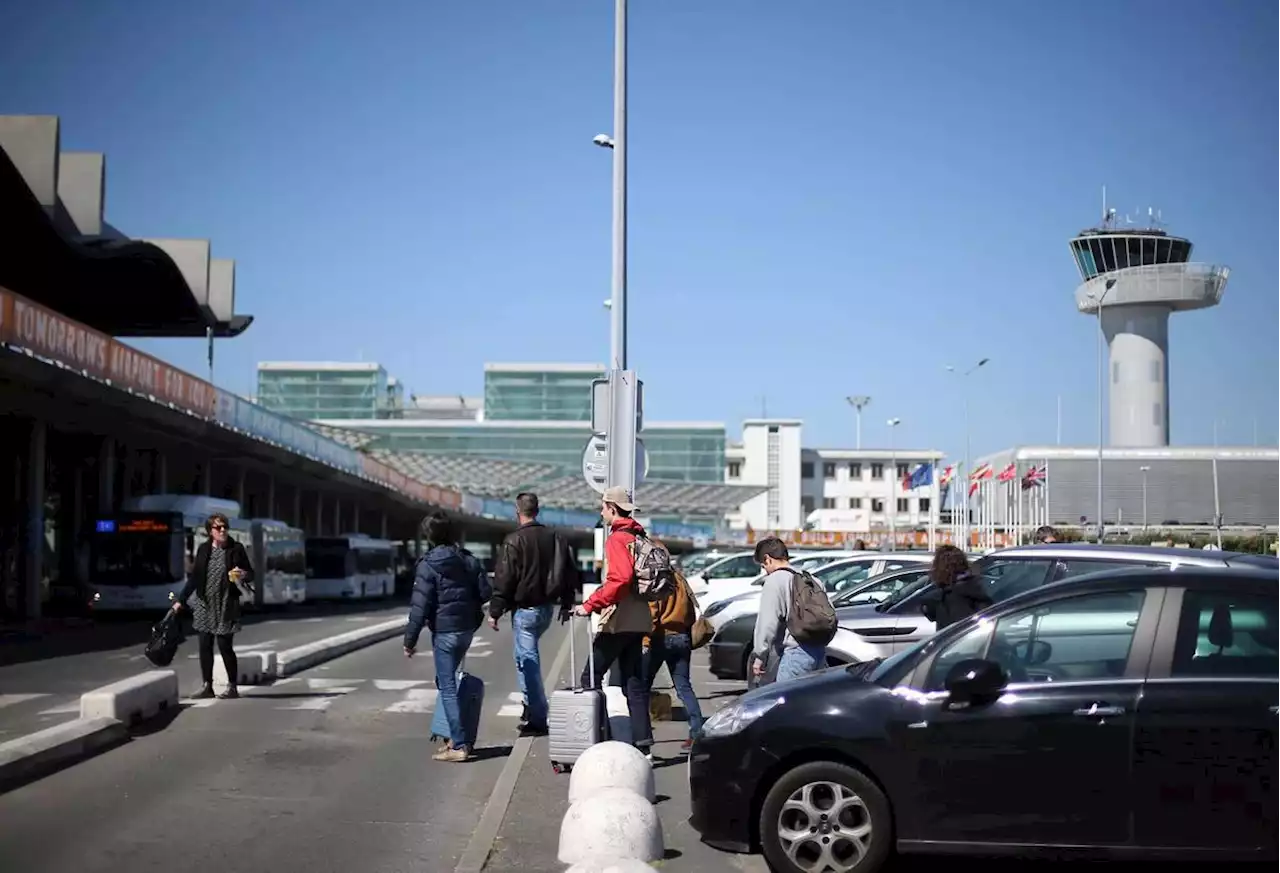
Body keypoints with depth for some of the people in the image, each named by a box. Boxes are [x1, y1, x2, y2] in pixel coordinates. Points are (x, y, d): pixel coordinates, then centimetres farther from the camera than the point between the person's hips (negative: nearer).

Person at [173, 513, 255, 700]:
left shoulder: (236, 549, -3)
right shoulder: (203, 549, 5)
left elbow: (250, 573, 2)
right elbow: (194, 577, 11)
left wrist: (244, 575, -21)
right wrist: (181, 600, 11)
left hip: (225, 606, -3)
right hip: (204, 605, 3)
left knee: (225, 646, -4)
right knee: (205, 646, 4)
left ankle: (232, 686, 7)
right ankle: (207, 686, 13)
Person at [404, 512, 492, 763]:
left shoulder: (428, 565, -11)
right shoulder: (468, 559, 6)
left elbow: (420, 606, -14)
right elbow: (485, 592, 4)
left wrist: (410, 640, -9)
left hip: (444, 631, -7)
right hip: (467, 628, 7)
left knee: (447, 687, -3)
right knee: (447, 681, 20)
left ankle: (459, 746, -6)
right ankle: (456, 736, 19)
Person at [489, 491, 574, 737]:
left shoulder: (514, 541, -13)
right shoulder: (554, 538, 8)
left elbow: (503, 579, -14)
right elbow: (569, 574, 14)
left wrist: (495, 611, -8)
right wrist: (567, 605, 23)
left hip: (524, 609, -7)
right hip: (547, 607, 7)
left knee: (527, 660, -3)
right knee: (529, 655, 23)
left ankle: (537, 719, -4)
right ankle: (532, 706, 24)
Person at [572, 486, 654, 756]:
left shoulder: (617, 539, -12)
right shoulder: (638, 537, 15)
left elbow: (619, 579, -25)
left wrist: (589, 605, -23)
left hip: (618, 620, -9)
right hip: (637, 619, 9)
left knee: (591, 676, -3)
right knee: (634, 682, 9)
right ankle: (643, 744, 7)